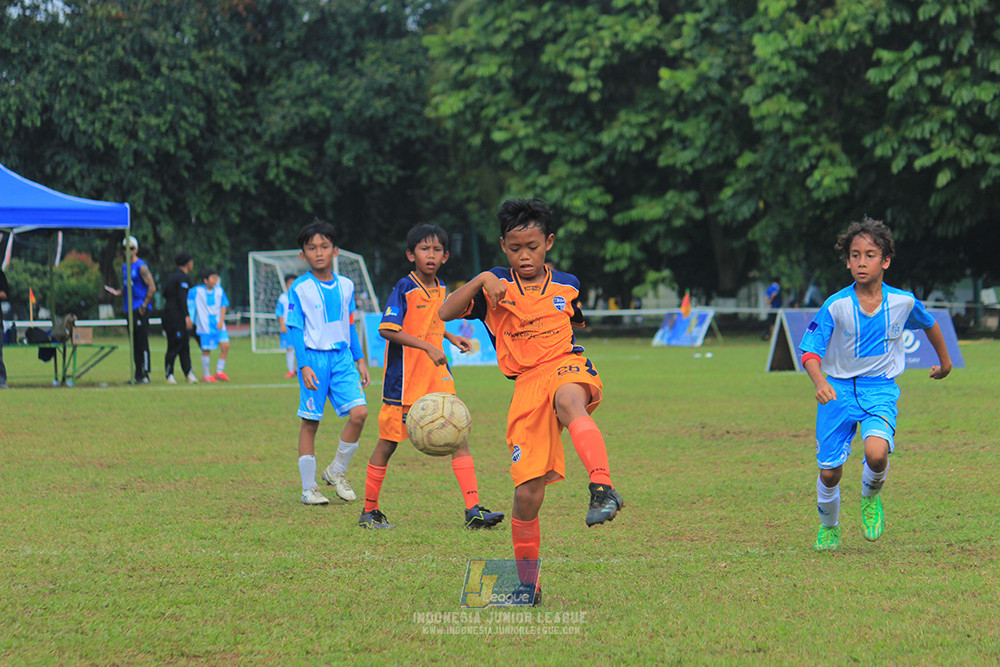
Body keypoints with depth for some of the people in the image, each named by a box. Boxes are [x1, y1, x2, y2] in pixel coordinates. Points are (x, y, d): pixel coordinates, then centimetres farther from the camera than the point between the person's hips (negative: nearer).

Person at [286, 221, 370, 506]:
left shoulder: (345, 286, 9)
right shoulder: (300, 288, -6)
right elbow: (295, 329, -7)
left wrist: (359, 359, 16)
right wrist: (304, 366, -15)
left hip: (342, 357, 4)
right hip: (314, 357, -4)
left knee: (359, 412, -10)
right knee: (310, 422, 0)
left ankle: (337, 471, 9)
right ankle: (309, 488, 9)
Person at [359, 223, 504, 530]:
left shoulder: (440, 288, 8)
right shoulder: (404, 288, -13)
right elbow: (387, 329, -23)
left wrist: (451, 338, 14)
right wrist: (428, 347, -27)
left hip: (437, 377, 6)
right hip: (404, 379, -6)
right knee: (388, 443, 5)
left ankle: (473, 510, -9)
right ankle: (369, 511, 19)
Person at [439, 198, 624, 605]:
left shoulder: (567, 286, 12)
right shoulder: (495, 287, 7)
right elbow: (446, 313, -6)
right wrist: (480, 281, -17)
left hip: (566, 365, -1)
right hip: (527, 384, 1)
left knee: (568, 399, -42)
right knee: (527, 493, -4)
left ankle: (602, 489, -58)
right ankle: (527, 582, 14)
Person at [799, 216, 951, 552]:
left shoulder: (903, 302, -6)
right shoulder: (836, 305, -13)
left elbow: (929, 323, 16)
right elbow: (810, 350, -14)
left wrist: (945, 360, 31)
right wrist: (819, 381, -34)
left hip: (880, 389, 0)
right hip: (839, 389, 0)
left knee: (876, 453, -28)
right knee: (830, 471, 0)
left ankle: (871, 496, 8)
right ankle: (829, 527, 31)